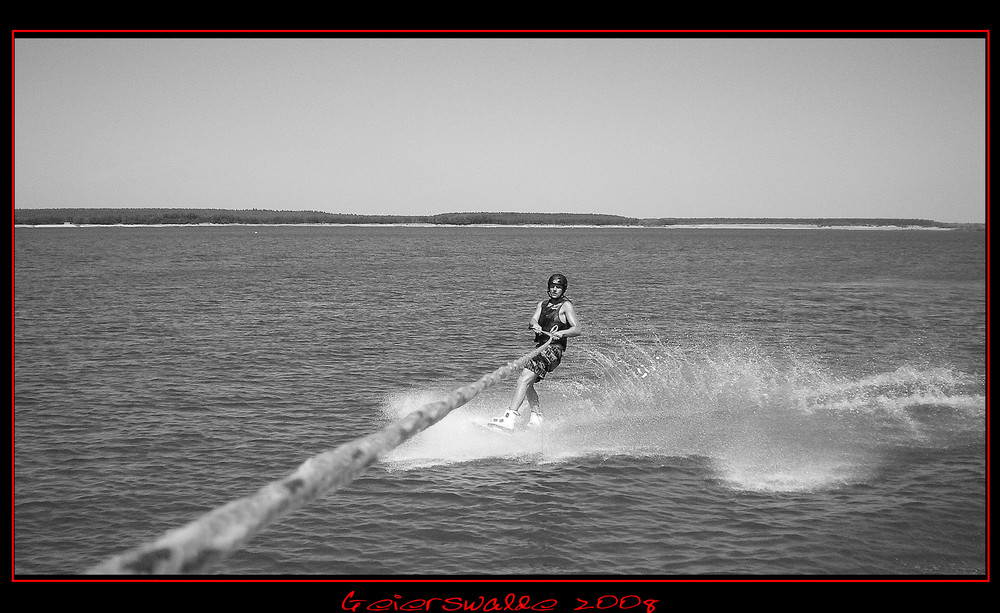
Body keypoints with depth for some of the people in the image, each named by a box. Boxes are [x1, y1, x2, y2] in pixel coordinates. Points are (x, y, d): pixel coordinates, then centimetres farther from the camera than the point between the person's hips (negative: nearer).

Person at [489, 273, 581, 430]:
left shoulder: (566, 305, 1)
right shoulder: (543, 305, 20)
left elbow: (577, 330, -10)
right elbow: (533, 320, 2)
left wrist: (560, 333, -28)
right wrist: (535, 325, -22)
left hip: (553, 348, -8)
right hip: (540, 347, 8)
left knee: (524, 380, -22)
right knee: (527, 384, 10)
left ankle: (511, 417, -32)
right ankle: (536, 419, 23)